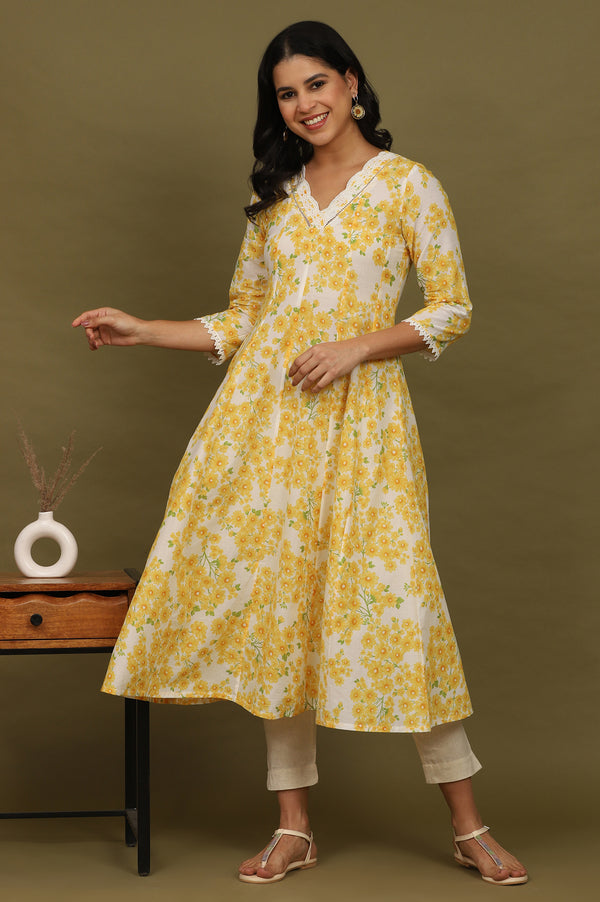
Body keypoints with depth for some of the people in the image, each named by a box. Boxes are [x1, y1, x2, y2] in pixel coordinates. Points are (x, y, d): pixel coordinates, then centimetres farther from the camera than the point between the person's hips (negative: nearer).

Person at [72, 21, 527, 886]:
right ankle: (294, 824, 11)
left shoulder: (408, 185, 2)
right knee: (275, 594, 1)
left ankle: (470, 827, 4)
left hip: (359, 410, -4)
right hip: (263, 408, 4)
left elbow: (453, 309, -1)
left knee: (394, 595, -8)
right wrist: (144, 330, 9)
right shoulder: (277, 195, 15)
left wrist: (354, 347, -12)